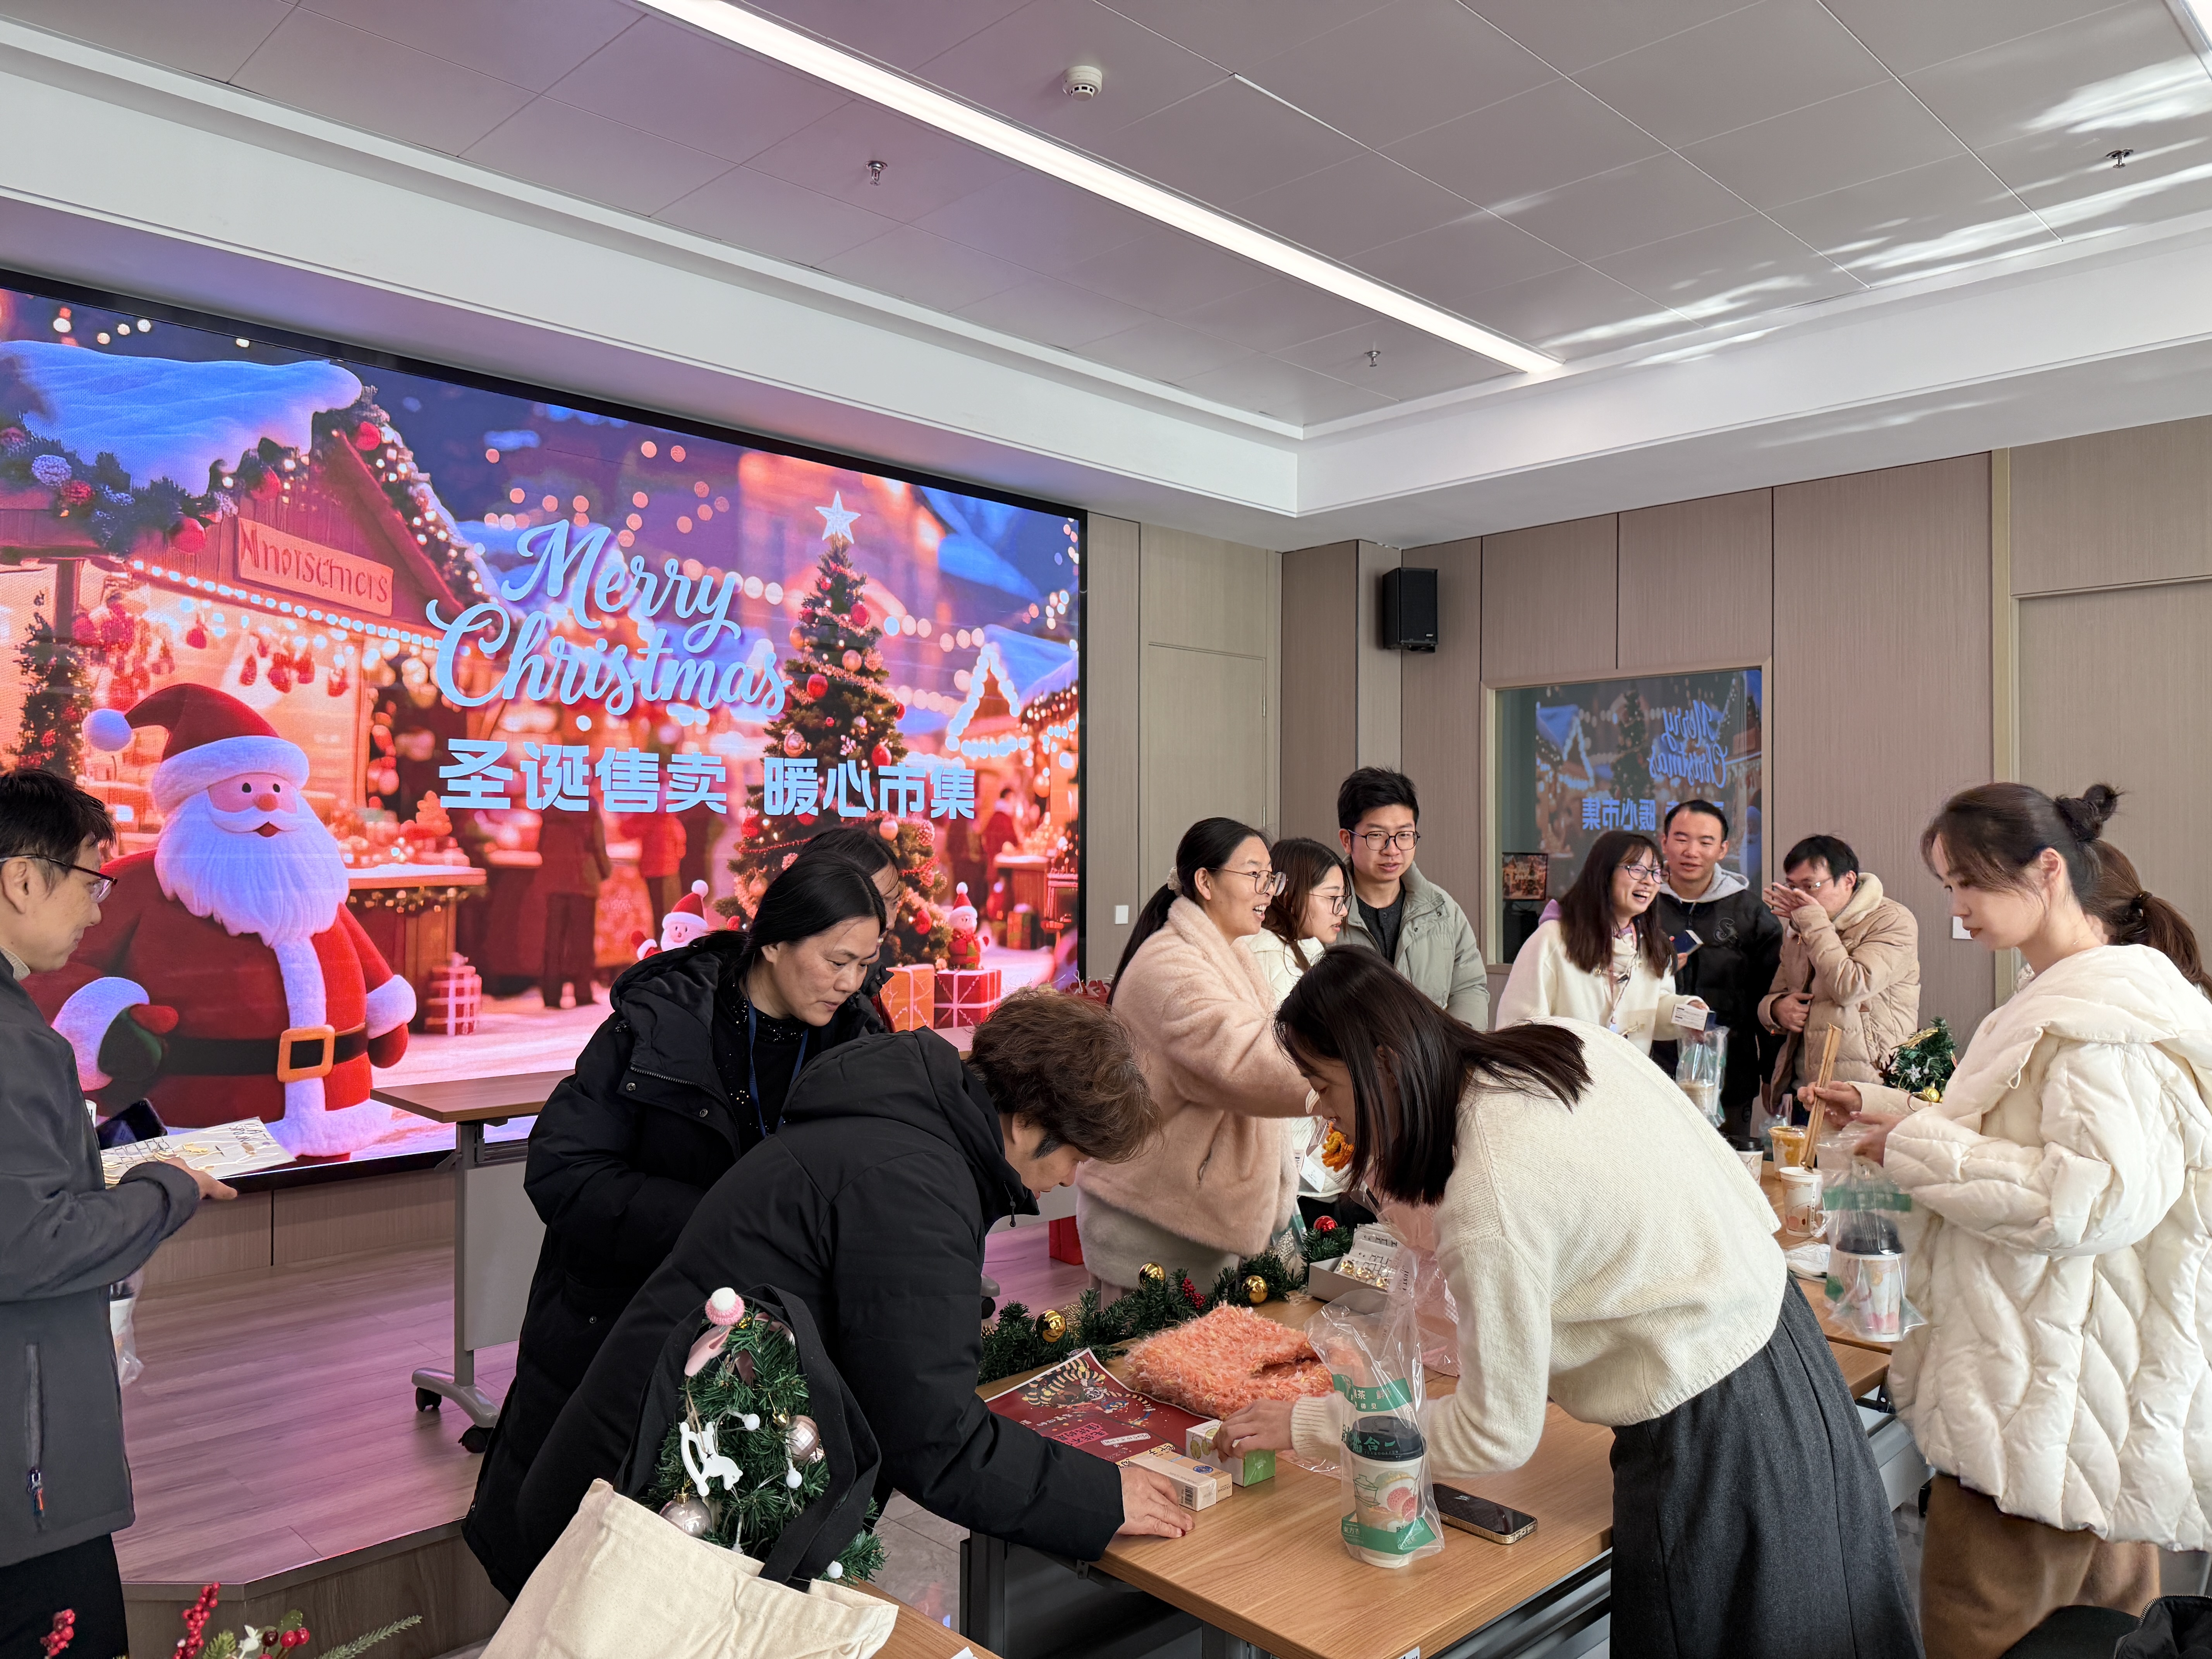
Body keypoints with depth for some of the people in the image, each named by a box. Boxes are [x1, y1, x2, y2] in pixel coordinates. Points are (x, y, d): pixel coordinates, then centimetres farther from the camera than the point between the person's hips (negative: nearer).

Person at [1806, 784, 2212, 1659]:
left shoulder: (2103, 1013, -19)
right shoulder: (2060, 998, 13)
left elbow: (2097, 1197, -27)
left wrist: (1916, 1146, -19)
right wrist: (1897, 1110, 11)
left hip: (2049, 1407, -10)